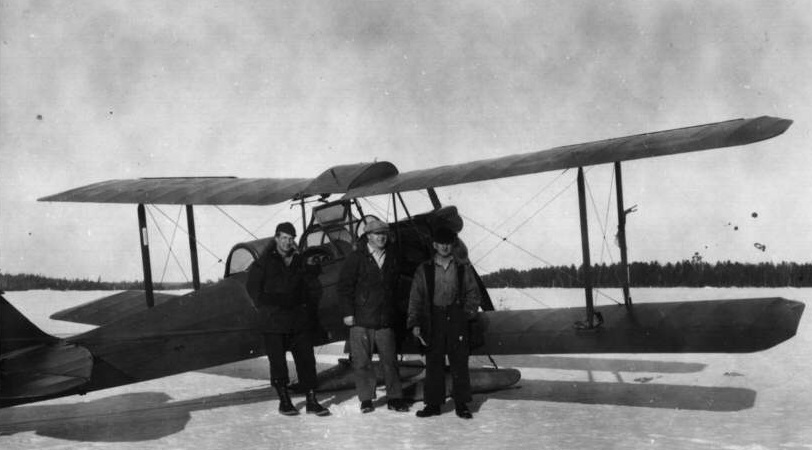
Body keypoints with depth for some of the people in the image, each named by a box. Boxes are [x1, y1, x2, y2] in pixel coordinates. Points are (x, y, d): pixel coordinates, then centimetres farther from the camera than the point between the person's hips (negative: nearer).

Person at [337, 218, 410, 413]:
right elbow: (344, 286, -2)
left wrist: (393, 312, 12)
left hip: (385, 319, 3)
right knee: (361, 361, 2)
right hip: (361, 319, -3)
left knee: (390, 360, 4)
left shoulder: (391, 258, 9)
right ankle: (366, 399, 13)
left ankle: (394, 398, 14)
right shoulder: (356, 258, -2)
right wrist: (347, 313, -8)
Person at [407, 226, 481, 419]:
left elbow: (474, 293, 13)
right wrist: (414, 323, -2)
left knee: (460, 362, 0)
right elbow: (415, 298, 6)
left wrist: (468, 312, -1)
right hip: (433, 320, 0)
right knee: (433, 363, 1)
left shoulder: (463, 268, 8)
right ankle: (433, 403, 9)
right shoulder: (424, 270, 7)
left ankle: (461, 404, 7)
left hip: (456, 319, 0)